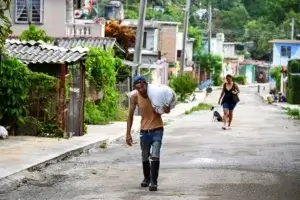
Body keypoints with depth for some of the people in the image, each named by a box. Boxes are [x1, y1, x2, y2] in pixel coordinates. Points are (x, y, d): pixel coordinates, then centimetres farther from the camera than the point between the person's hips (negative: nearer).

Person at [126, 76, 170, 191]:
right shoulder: (135, 97, -13)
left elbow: (167, 110, -3)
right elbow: (130, 115, -5)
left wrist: (166, 109, -28)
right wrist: (128, 134, -9)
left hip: (157, 129, -2)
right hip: (144, 130, 2)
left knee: (155, 156, -15)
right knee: (145, 157, 14)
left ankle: (153, 182, -9)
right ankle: (147, 178, 36)